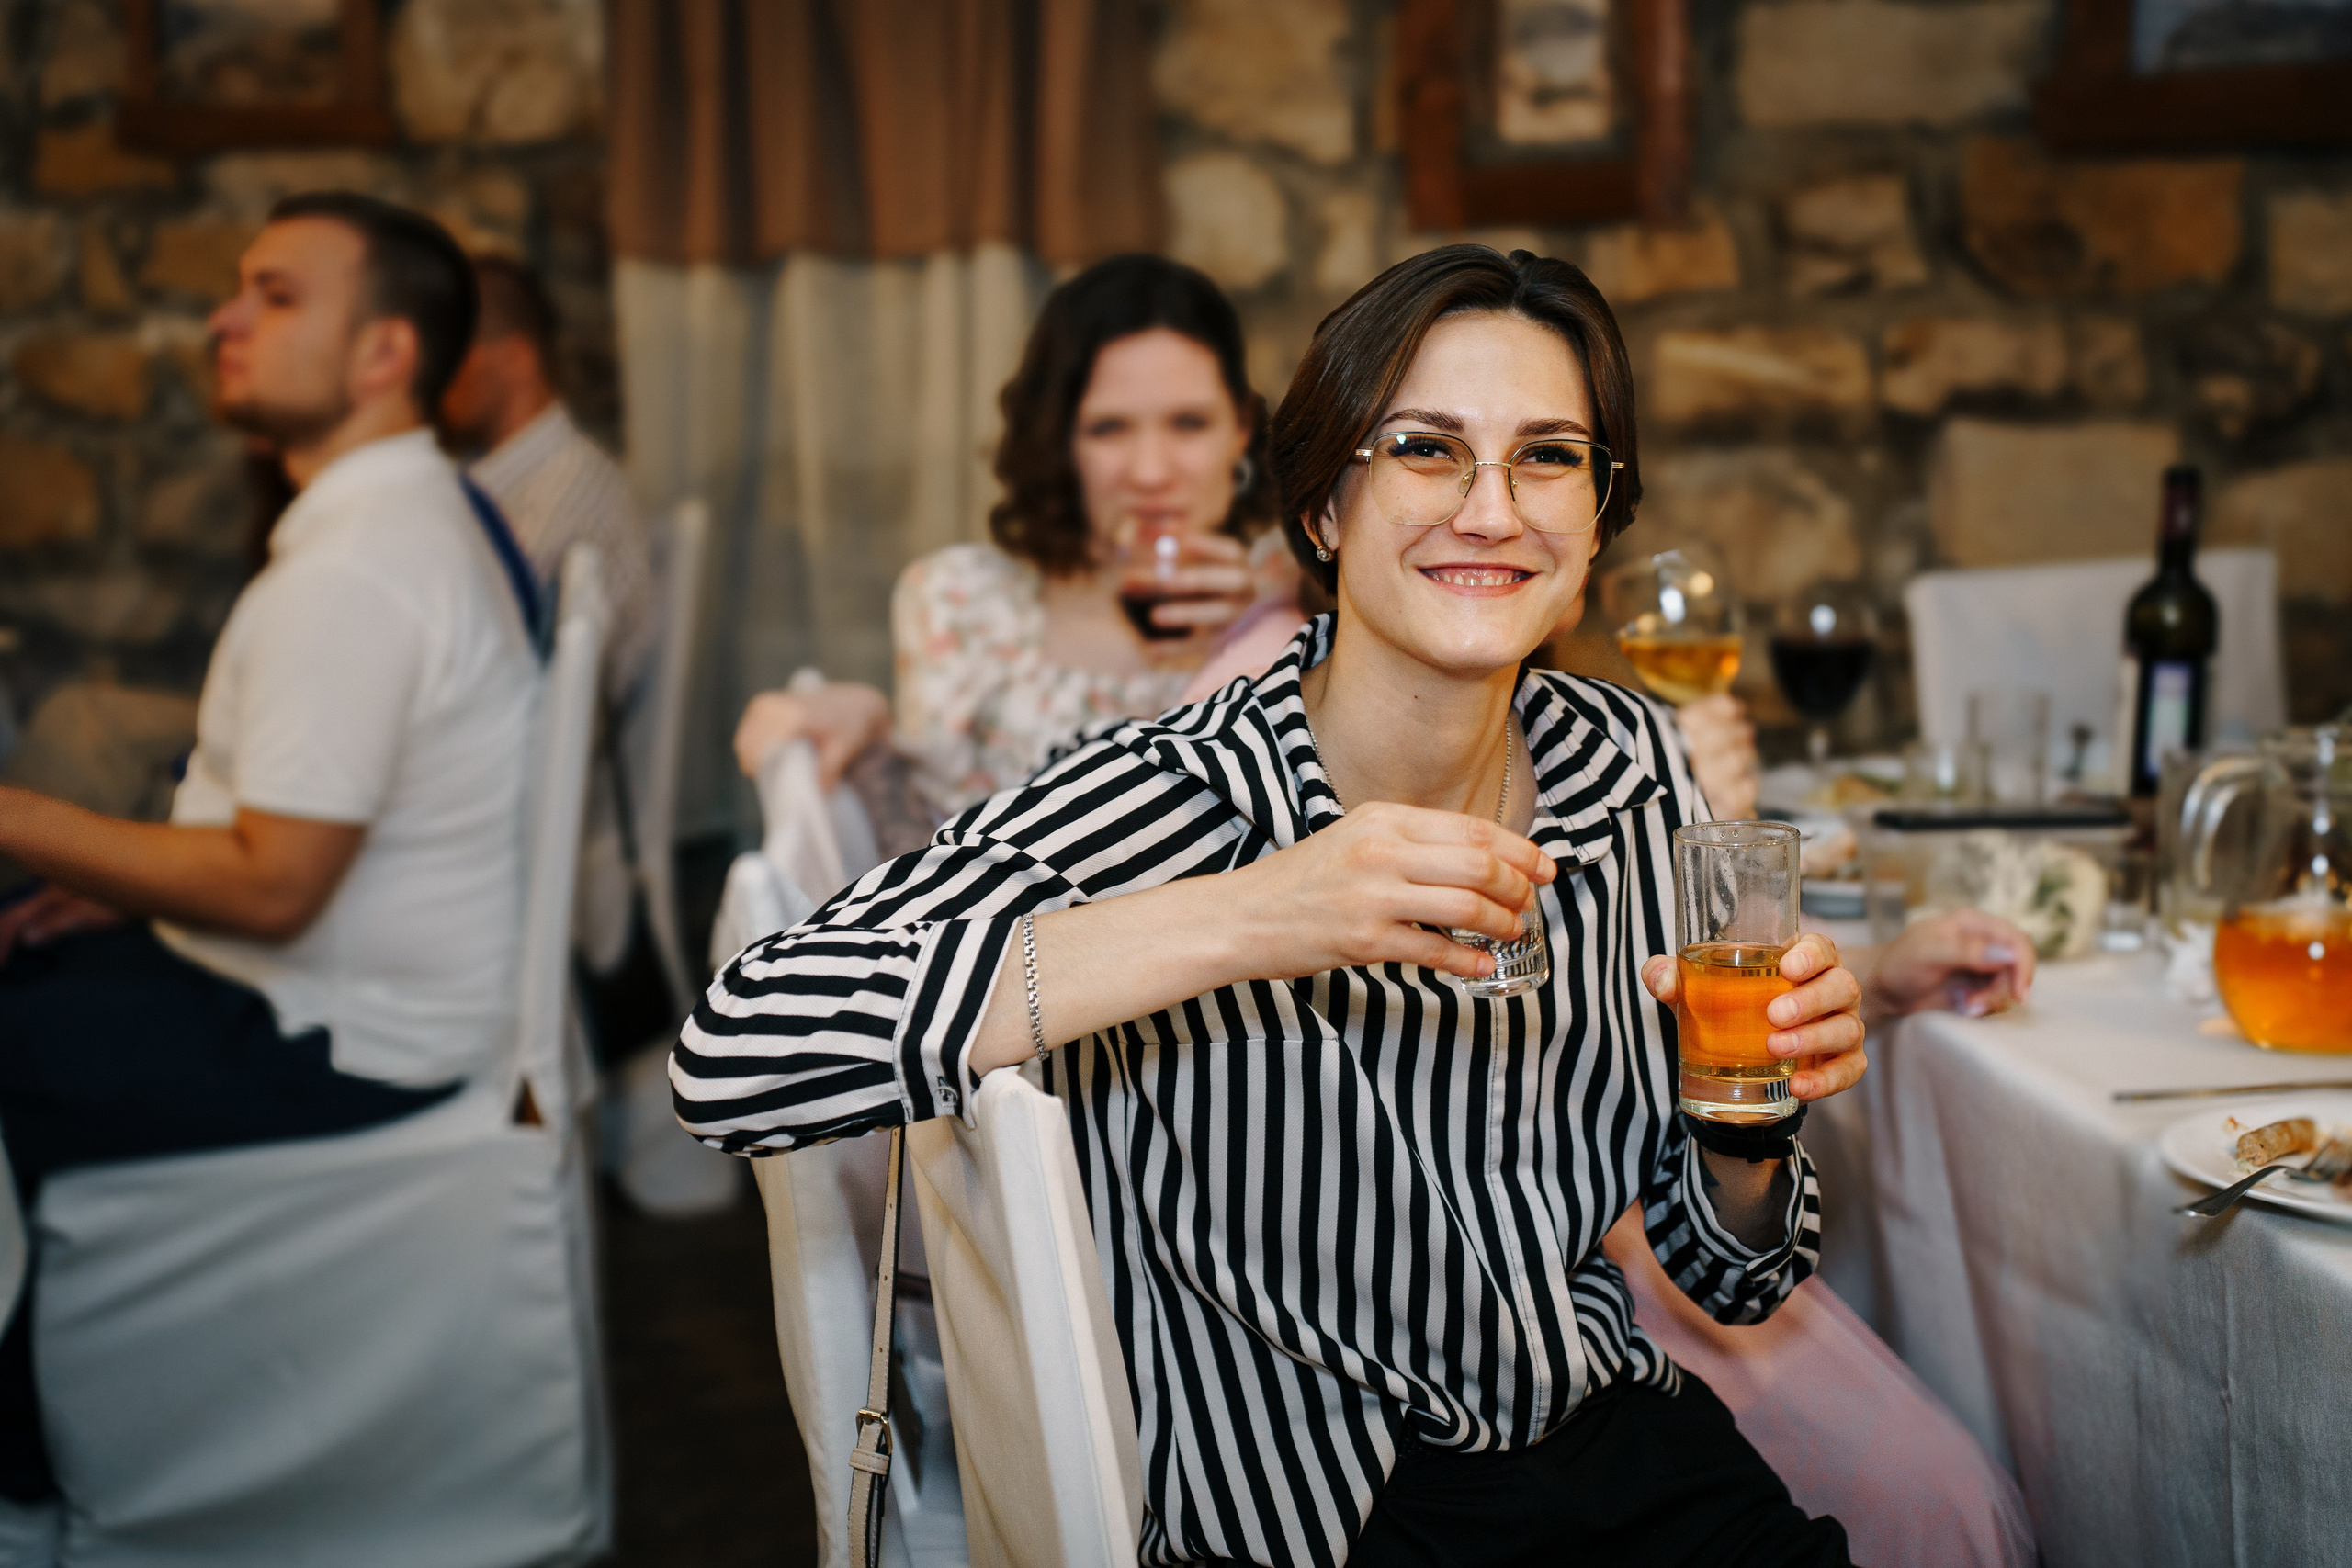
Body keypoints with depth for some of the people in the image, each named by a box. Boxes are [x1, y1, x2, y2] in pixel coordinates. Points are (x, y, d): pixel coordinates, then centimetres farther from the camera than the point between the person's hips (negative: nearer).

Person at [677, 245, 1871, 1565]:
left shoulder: (1627, 764, -1)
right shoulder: (1180, 802, -17)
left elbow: (1730, 1274, 8)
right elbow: (736, 1058, -32)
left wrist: (1748, 1118, -14)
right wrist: (1236, 923, -35)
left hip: (1634, 1453, 3)